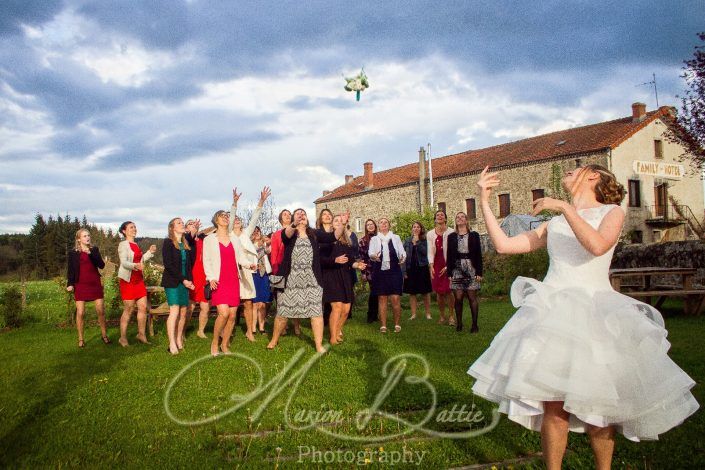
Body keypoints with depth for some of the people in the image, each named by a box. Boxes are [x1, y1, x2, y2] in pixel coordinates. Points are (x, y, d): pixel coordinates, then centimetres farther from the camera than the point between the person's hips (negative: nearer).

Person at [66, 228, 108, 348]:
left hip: (95, 284, 2)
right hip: (80, 285, -2)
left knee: (101, 311, 2)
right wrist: (70, 284, -10)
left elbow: (102, 265, -3)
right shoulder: (73, 253, 3)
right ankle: (81, 339, 8)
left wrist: (91, 253, -15)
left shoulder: (94, 250, 7)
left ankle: (104, 335, 17)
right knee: (80, 313, -3)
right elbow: (71, 270, 3)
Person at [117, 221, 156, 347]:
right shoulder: (123, 245, -9)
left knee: (143, 307, 4)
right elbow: (124, 262, -21)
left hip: (139, 280, 7)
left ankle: (141, 334, 14)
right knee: (128, 310, -3)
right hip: (128, 280, -7)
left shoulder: (136, 245, 15)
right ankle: (123, 338, 7)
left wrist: (150, 252, 10)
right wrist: (135, 266, -40)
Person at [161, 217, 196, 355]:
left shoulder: (186, 244, 13)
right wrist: (183, 280, -14)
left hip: (185, 281, 6)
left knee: (183, 312, 4)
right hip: (172, 281, -5)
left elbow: (191, 262, 15)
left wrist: (188, 279, -1)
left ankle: (179, 340, 14)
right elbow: (168, 264, -12)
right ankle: (172, 344, -10)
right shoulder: (168, 242, -4)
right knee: (174, 311, -13)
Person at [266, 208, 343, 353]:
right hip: (291, 278, -1)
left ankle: (319, 345, 4)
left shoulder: (314, 233, 9)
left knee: (316, 311, -2)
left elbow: (332, 237, -3)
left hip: (311, 279, 2)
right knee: (283, 311, 7)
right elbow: (286, 234, -23)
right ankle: (274, 340, 26)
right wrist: (295, 224, -44)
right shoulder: (289, 232, 2)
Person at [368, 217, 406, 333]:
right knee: (382, 298, 3)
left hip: (394, 271, 0)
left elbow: (402, 252, 3)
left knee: (395, 298, -4)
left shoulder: (396, 238, 11)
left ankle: (397, 324, 6)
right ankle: (383, 325, 9)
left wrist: (402, 258, -19)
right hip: (380, 271, 1)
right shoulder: (374, 239, 11)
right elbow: (370, 252, -4)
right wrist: (374, 256, -27)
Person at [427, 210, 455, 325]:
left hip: (448, 265, -2)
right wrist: (431, 266, -8)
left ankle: (451, 315, 3)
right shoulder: (430, 234, 8)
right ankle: (441, 316, 13)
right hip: (436, 265, 3)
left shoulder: (451, 232, -2)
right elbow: (430, 251, 4)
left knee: (449, 290, -6)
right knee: (439, 292, 4)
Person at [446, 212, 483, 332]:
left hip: (471, 269, -1)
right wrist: (449, 273, 1)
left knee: (472, 297, -2)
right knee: (458, 298, -2)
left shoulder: (474, 235, 5)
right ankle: (459, 323, 7)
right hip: (457, 269, 2)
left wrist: (479, 272, -4)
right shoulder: (451, 237, 10)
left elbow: (479, 254, 3)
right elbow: (449, 256, 8)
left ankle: (475, 324, 4)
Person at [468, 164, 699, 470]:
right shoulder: (553, 225, 18)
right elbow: (503, 244, 10)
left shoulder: (612, 212, 7)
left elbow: (597, 245, -15)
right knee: (553, 405, -4)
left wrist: (565, 207, -12)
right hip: (554, 314, 2)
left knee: (598, 405, 4)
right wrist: (485, 201, 11)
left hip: (594, 316, -2)